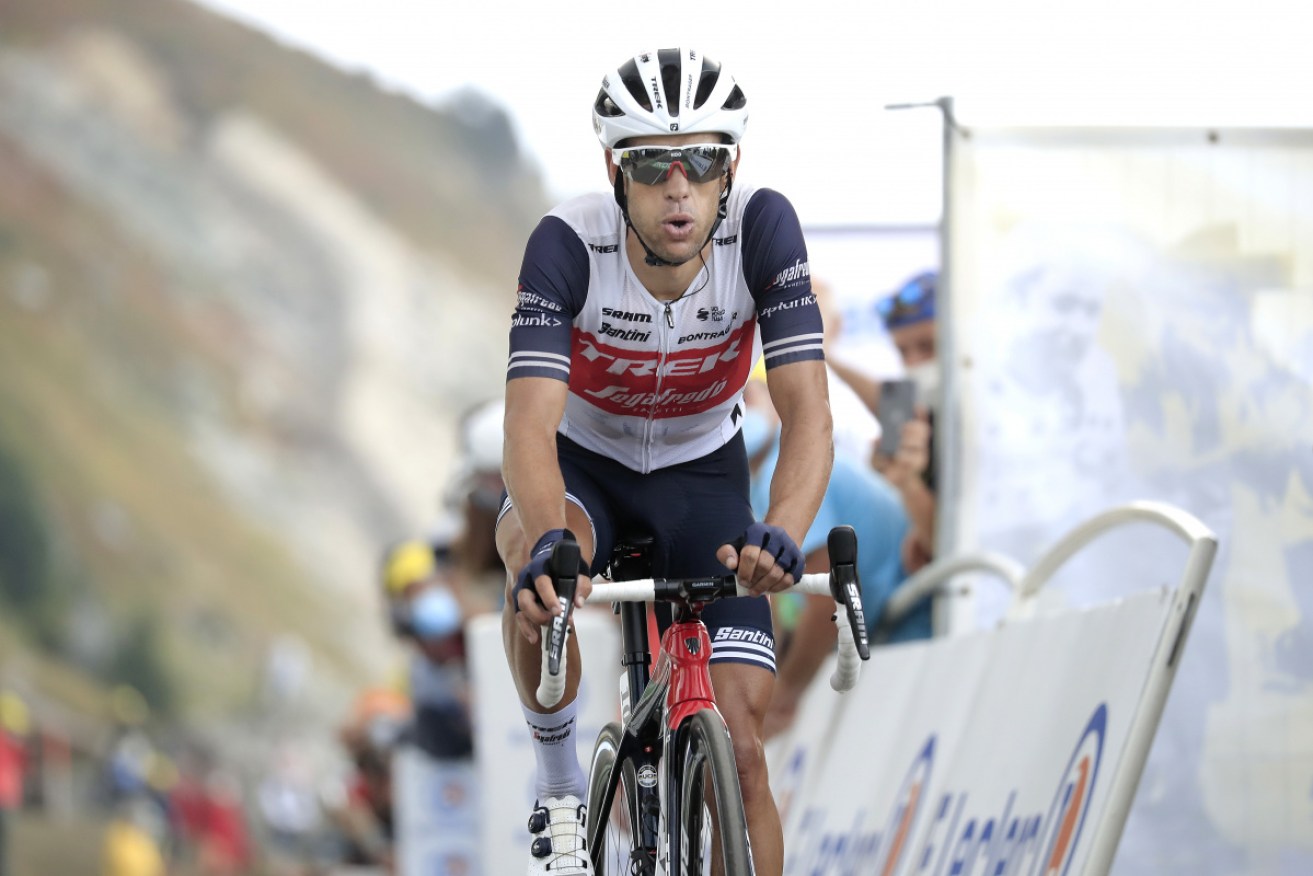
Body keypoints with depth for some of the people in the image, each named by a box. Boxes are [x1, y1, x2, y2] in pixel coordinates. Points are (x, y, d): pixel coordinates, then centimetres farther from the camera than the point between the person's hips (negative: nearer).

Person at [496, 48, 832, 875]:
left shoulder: (762, 228, -28)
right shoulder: (569, 243, -31)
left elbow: (808, 413, -33)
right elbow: (531, 424, -40)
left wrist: (780, 535, -53)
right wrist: (544, 542, -61)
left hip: (702, 473, 1)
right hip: (583, 465, -1)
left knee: (740, 742, -12)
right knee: (537, 566, -37)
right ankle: (560, 792, -16)